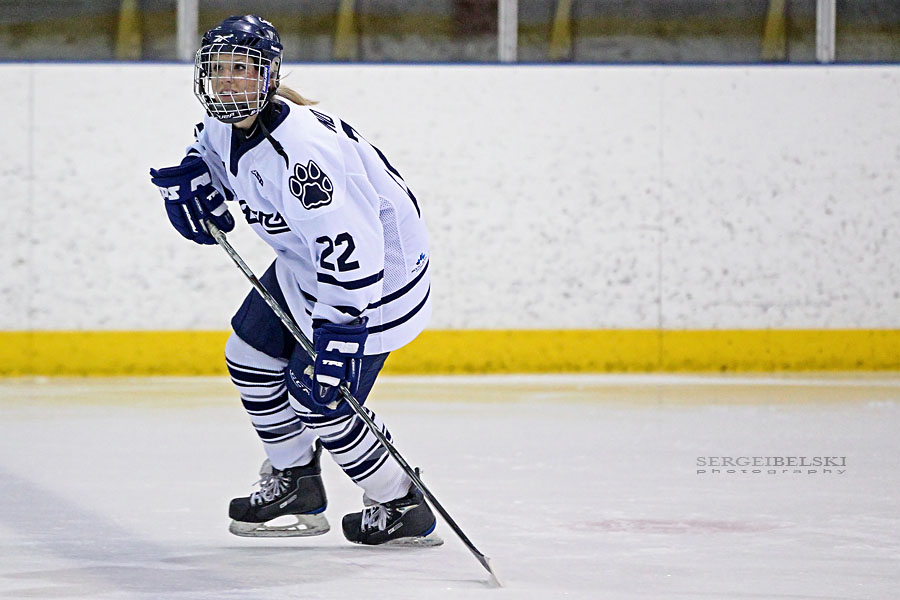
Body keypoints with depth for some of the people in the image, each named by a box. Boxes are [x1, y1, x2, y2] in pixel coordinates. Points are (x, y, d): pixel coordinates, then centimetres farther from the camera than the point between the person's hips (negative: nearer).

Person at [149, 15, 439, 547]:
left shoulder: (301, 146, -34)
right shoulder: (225, 126, -5)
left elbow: (350, 245, -39)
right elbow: (211, 152, 21)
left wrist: (340, 332, -40)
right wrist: (191, 183, -2)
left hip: (379, 268, -10)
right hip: (306, 260, 10)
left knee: (319, 398, -10)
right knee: (251, 357, 13)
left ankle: (404, 509, 7)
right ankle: (296, 485, 30)